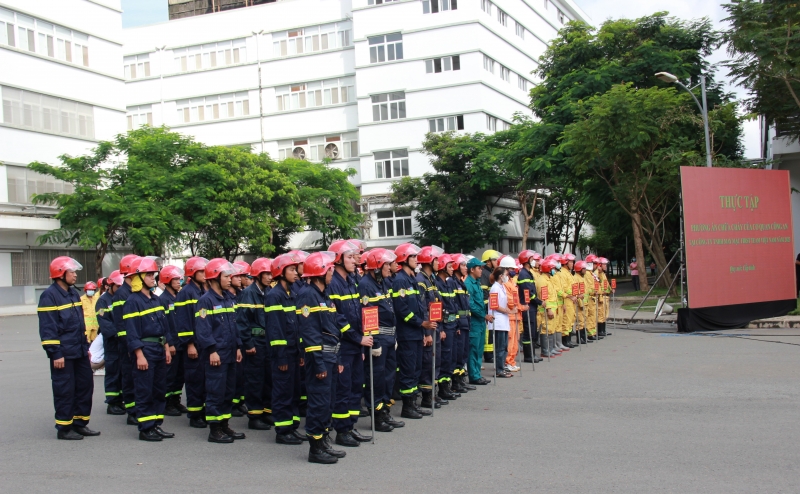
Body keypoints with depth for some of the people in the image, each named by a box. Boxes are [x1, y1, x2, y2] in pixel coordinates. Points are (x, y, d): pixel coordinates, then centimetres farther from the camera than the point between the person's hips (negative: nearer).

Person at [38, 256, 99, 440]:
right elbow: (47, 328, -16)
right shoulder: (49, 296, -12)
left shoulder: (74, 293, 14)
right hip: (63, 353, -8)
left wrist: (86, 346, 18)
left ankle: (80, 423, 22)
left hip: (79, 352, 8)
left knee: (85, 385, 11)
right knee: (65, 390, -1)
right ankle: (64, 428, 10)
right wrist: (55, 354, -19)